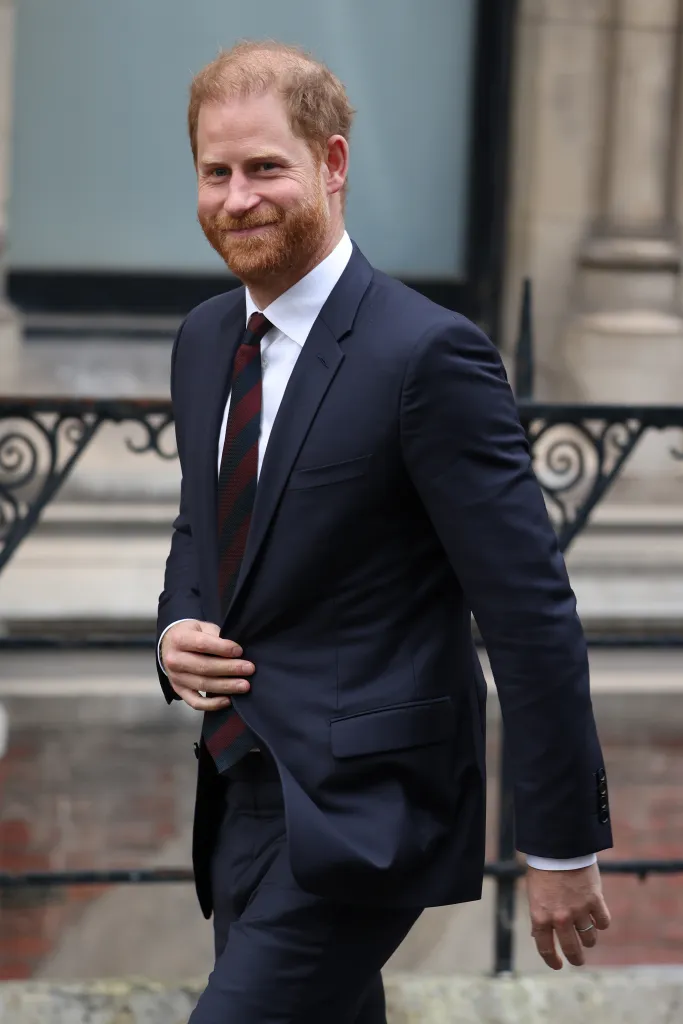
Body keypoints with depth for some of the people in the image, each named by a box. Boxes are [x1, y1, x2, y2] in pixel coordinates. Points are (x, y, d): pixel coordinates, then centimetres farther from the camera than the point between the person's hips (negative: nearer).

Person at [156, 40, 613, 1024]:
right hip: (242, 798, 8)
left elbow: (531, 611, -15)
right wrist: (177, 629, 0)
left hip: (359, 820, -8)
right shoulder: (204, 339, 8)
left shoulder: (429, 354, -16)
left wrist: (563, 846, -14)